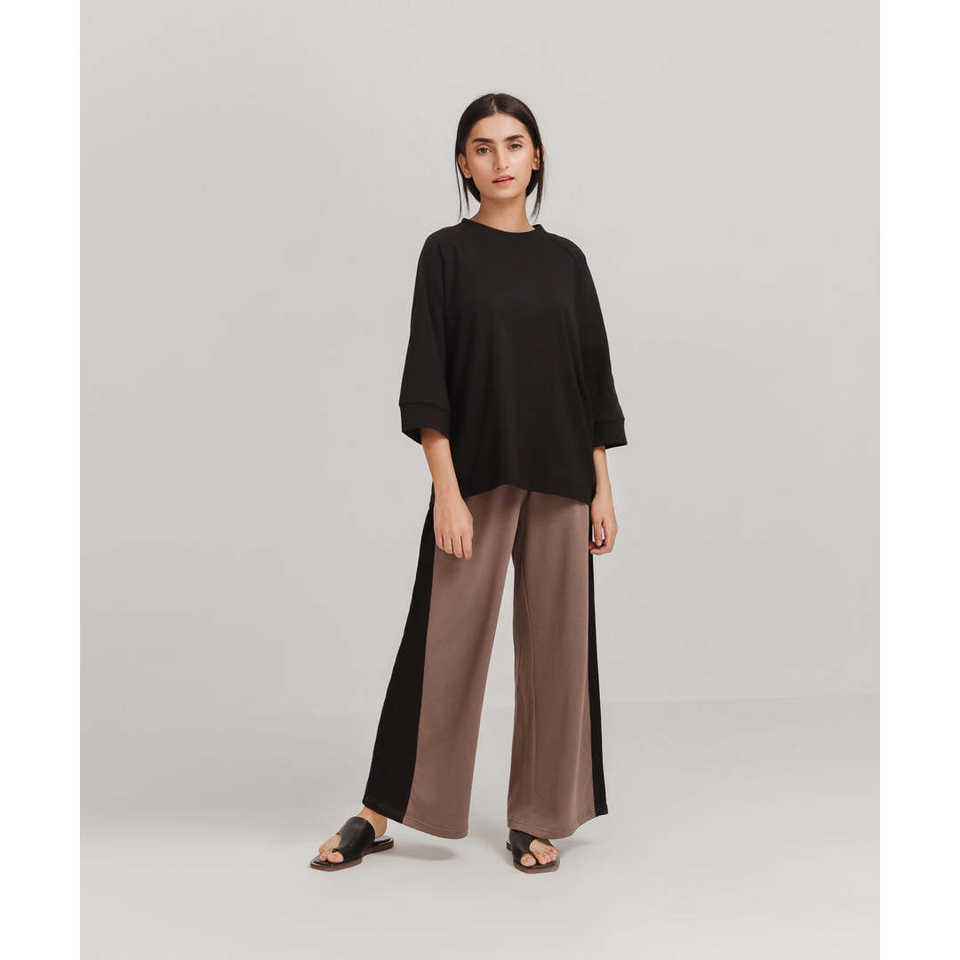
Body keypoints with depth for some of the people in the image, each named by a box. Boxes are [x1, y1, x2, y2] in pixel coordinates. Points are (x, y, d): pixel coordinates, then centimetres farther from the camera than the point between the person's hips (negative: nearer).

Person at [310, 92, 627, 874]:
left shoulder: (565, 260, 10)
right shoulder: (448, 253, 0)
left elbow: (593, 378, 10)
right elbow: (428, 379, -6)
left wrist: (603, 490, 5)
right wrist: (446, 490, -14)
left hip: (559, 481, 4)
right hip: (478, 476, -3)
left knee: (554, 646, 6)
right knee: (446, 642, -1)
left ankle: (537, 819, 19)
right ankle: (379, 816, 12)